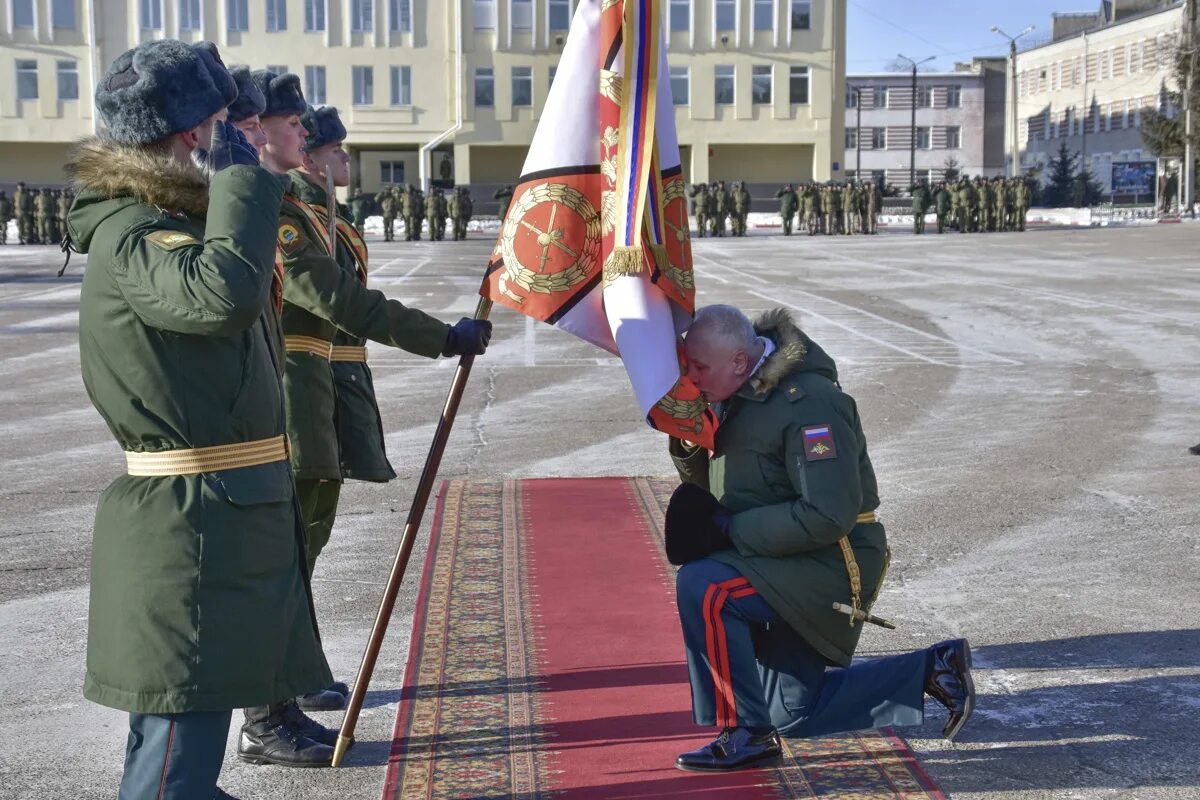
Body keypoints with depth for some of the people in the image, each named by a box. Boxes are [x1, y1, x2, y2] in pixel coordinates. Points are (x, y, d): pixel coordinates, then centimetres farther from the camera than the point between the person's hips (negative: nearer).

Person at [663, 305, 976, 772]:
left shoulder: (808, 403, -24)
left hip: (831, 566, -10)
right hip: (790, 571, 10)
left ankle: (745, 733, -14)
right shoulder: (740, 395, 4)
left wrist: (731, 528, -25)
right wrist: (687, 443, -9)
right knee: (793, 713, 16)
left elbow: (828, 516, -30)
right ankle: (932, 672, 25)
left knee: (702, 587, -28)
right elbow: (708, 486, 13)